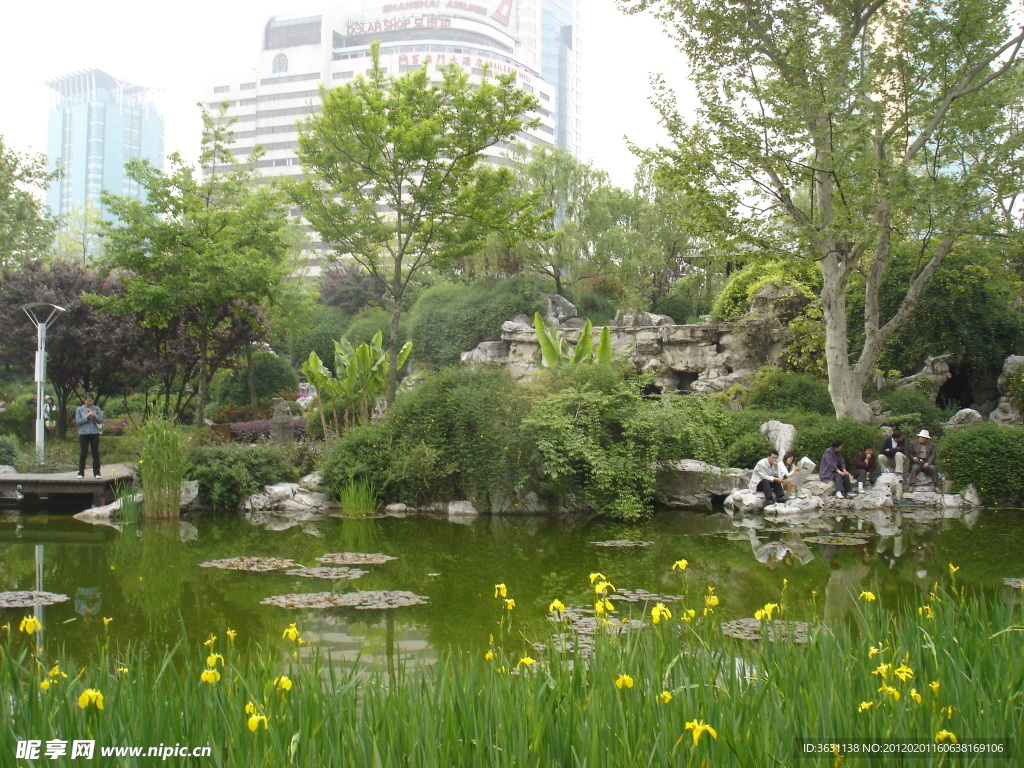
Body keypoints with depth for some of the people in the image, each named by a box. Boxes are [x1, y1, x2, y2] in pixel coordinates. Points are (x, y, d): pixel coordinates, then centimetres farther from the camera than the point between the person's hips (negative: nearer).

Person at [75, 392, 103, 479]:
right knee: (83, 453, 1)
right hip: (83, 433, -1)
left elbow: (101, 420, 2)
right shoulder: (80, 409, 5)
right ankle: (81, 472, 9)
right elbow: (78, 421, -2)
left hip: (94, 433, 1)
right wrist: (86, 417, -14)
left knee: (96, 453, 1)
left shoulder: (96, 409, 6)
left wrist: (95, 416, -16)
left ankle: (96, 472, 8)